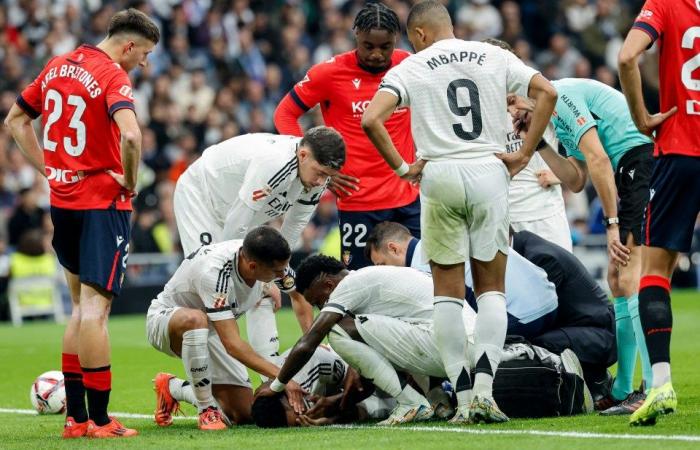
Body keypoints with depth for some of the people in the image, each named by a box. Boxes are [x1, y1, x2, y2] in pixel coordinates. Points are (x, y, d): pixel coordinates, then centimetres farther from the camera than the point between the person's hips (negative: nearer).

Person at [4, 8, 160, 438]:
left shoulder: (57, 67, 10)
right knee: (95, 308, -6)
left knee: (82, 306, 17)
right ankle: (99, 419, -3)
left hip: (62, 200, 8)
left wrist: (47, 168, 14)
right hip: (103, 201, -8)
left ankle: (75, 415, 17)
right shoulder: (113, 76, -14)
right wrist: (130, 182, -14)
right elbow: (131, 135, -31)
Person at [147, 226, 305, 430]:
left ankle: (173, 388, 19)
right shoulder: (214, 272, -38)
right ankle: (207, 411, -29)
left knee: (243, 414, -6)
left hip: (211, 332, 7)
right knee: (195, 319, -44)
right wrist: (281, 376, -44)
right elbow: (232, 344, -40)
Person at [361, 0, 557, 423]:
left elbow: (371, 119, -10)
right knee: (492, 287, 8)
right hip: (489, 172, 1)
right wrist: (525, 154, 4)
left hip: (440, 176, -1)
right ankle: (484, 387, -9)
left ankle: (463, 397, 2)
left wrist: (402, 167, 0)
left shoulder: (411, 68, 3)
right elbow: (547, 93, 1)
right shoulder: (494, 57, 9)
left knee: (448, 291, 7)